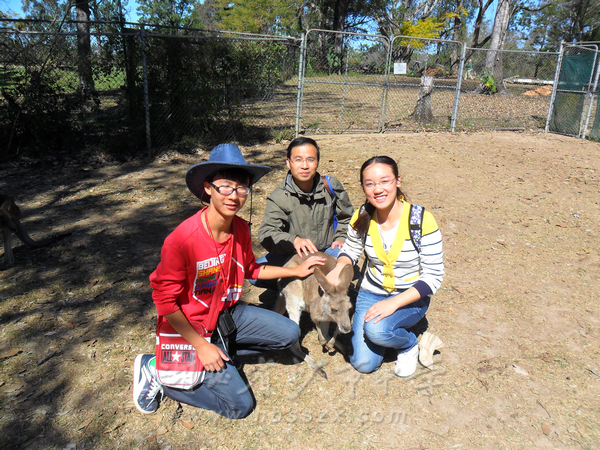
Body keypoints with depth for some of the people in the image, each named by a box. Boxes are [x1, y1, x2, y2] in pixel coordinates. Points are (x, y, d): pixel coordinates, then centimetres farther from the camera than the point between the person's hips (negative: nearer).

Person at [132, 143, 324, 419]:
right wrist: (201, 346, -19)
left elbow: (250, 269, 12)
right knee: (239, 405, -8)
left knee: (289, 334, 5)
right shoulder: (183, 239, -29)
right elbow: (165, 299, -21)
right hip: (191, 328, -7)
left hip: (226, 313, 7)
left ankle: (223, 350, 11)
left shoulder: (241, 229, -7)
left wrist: (295, 271, 11)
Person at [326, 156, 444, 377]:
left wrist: (394, 303, -27)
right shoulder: (362, 217, -10)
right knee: (363, 363, -9)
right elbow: (351, 249, 9)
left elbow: (433, 276, -17)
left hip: (411, 297, -3)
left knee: (376, 329, -32)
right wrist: (339, 267, -16)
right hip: (371, 292, 3)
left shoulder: (422, 220, -22)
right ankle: (387, 328, 22)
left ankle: (409, 343, 3)